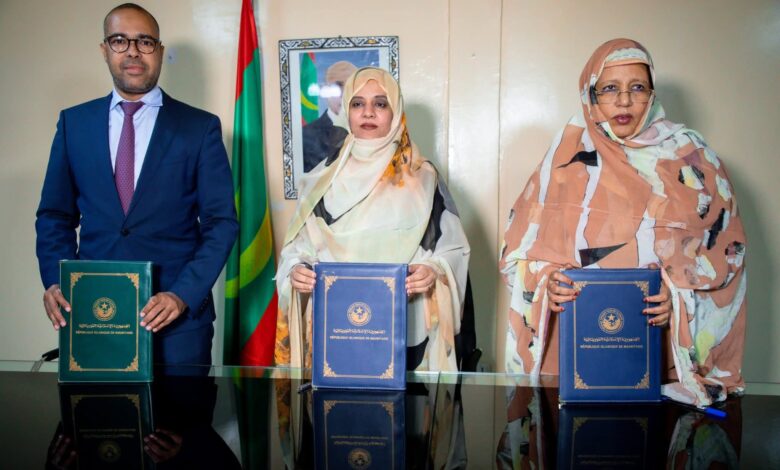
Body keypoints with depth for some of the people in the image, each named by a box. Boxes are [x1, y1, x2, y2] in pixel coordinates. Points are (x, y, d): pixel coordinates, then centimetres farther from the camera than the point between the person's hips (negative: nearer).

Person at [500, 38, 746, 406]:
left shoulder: (689, 156, 4)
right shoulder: (569, 153, 5)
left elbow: (727, 244, 5)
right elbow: (524, 241, 7)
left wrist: (679, 293, -10)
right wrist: (547, 280, -11)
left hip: (657, 337, 0)